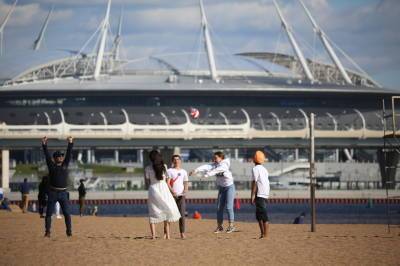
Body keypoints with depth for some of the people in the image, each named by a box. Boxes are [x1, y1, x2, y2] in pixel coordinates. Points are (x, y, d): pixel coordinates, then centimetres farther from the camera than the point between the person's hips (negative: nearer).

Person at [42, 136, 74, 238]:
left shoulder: (65, 165, 11)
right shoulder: (51, 166, 6)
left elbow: (69, 154, 3)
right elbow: (47, 155, -3)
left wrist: (70, 143, -8)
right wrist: (44, 145, -14)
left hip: (63, 193, 1)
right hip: (52, 193, -1)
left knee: (67, 213, -2)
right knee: (49, 213, -1)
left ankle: (69, 231, 1)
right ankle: (47, 232, 1)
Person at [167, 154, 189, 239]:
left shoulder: (183, 172, 14)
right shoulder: (169, 171, 3)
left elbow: (185, 183, 13)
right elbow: (167, 183, -5)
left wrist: (185, 191, -7)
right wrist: (172, 191, -19)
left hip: (181, 195, 2)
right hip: (171, 195, -2)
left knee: (182, 214, -5)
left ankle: (182, 233, -5)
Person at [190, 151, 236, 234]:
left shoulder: (224, 165, -21)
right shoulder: (215, 165, -2)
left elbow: (216, 170, -39)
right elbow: (206, 166, -19)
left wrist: (207, 174, -55)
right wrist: (196, 170, -34)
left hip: (229, 187, -7)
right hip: (221, 188, 7)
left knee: (229, 207, -10)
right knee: (219, 207, 5)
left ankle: (231, 226, -5)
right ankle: (219, 226, 11)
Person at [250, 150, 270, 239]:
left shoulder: (255, 169, -8)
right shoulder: (264, 169, 17)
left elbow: (254, 183, -14)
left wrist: (252, 196, -14)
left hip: (260, 194, -9)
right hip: (265, 194, 9)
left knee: (263, 215, -11)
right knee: (259, 215, 17)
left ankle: (266, 235, -15)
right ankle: (263, 234, 21)